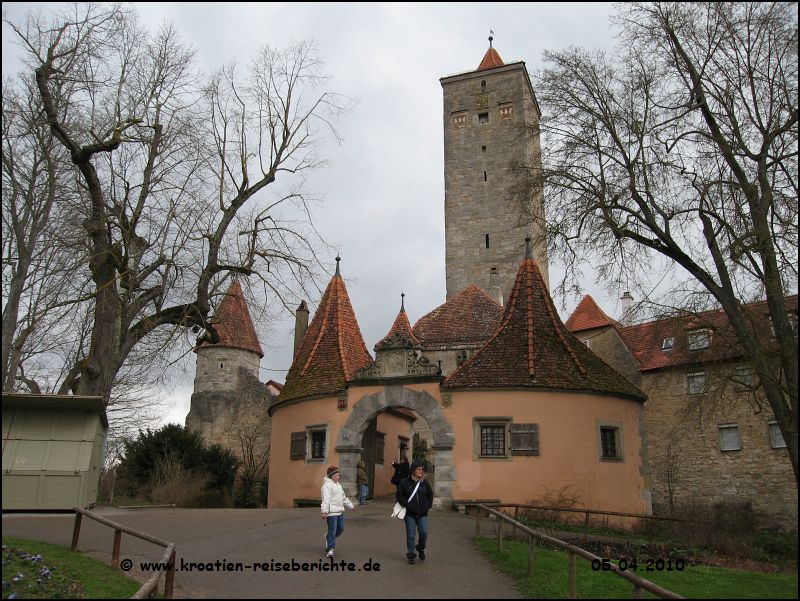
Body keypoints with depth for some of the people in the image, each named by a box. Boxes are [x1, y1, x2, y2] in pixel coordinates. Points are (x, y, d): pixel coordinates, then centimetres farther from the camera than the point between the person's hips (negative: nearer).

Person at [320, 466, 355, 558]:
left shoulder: (337, 485, 18)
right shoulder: (327, 485, -11)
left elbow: (344, 497, 28)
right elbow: (326, 499, -20)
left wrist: (350, 506, 32)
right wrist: (324, 511, -27)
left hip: (340, 511, 9)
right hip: (332, 512, -9)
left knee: (341, 528, 12)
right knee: (332, 531, -6)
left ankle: (328, 537, 35)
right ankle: (330, 549, 3)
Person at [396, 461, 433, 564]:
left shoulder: (424, 482, 5)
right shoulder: (404, 483, -5)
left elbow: (430, 494, 18)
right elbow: (399, 496, -4)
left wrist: (428, 505, 6)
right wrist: (408, 505, -12)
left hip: (422, 514, 2)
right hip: (410, 514, -2)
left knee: (424, 533, -5)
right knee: (411, 535, 1)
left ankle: (421, 549, 23)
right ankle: (411, 555, 15)